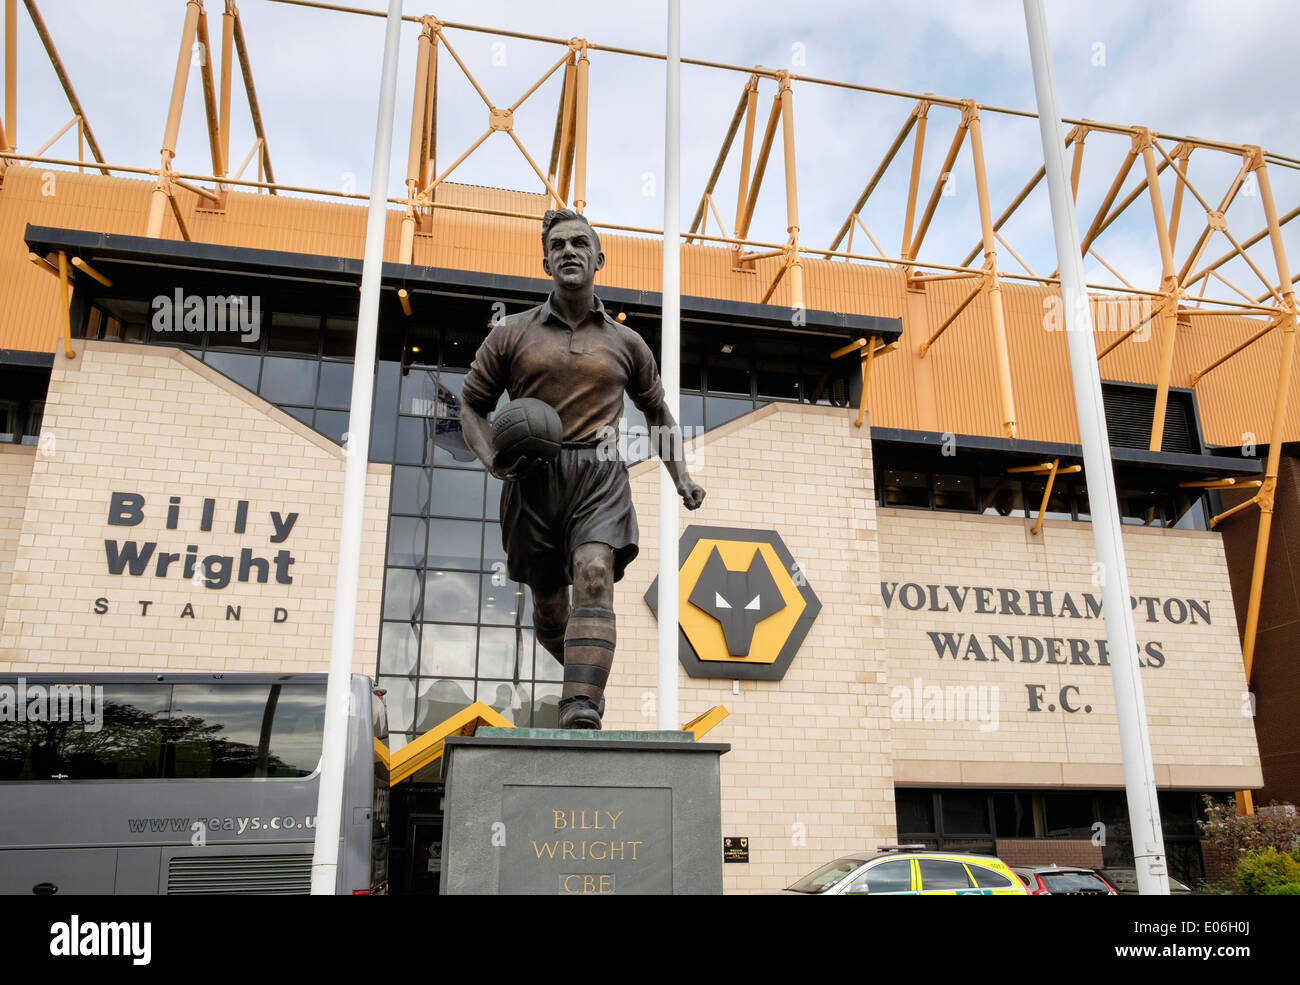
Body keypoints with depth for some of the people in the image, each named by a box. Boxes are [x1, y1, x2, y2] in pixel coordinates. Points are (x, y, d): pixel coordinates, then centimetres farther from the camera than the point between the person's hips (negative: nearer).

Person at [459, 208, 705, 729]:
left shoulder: (625, 343, 14)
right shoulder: (512, 333, 11)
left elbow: (658, 414, 27)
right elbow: (472, 403, 13)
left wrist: (681, 476, 15)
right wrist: (492, 460, -6)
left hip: (599, 475, -1)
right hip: (532, 478, 1)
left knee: (594, 577, -26)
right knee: (548, 606, 10)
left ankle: (582, 712, -35)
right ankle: (584, 676, 41)